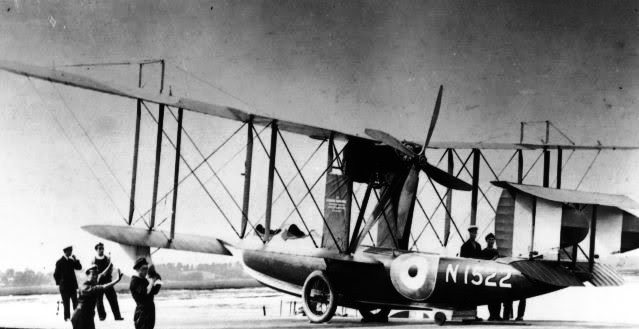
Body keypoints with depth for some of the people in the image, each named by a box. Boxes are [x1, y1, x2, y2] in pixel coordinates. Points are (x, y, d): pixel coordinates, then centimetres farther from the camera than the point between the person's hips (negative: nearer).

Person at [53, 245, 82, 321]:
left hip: (72, 285, 5)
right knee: (66, 302, -3)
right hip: (64, 286, -5)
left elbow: (79, 267, 5)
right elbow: (56, 274, -2)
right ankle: (67, 316, 0)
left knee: (75, 301, 1)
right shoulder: (59, 262, -4)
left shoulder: (71, 261, 11)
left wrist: (75, 260, -7)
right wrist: (59, 283, -2)